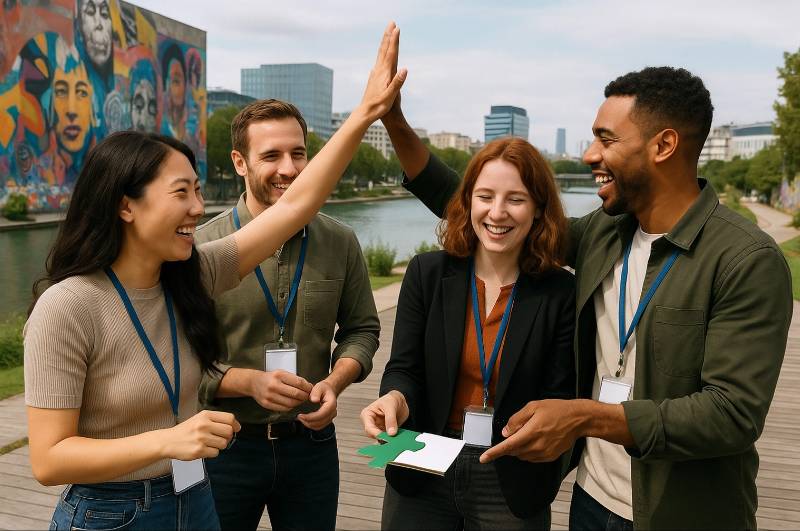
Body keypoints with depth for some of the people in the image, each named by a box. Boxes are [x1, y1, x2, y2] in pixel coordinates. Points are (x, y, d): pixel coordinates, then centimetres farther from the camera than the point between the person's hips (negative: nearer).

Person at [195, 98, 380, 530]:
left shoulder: (340, 242, -3)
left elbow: (362, 329, 6)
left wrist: (335, 382, -12)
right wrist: (249, 381, -24)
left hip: (313, 443, 2)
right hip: (227, 446, -2)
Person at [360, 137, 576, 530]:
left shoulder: (561, 293, -7)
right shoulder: (426, 272, -5)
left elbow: (559, 400, -4)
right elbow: (404, 368, -5)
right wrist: (395, 398, -25)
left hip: (513, 487, 0)